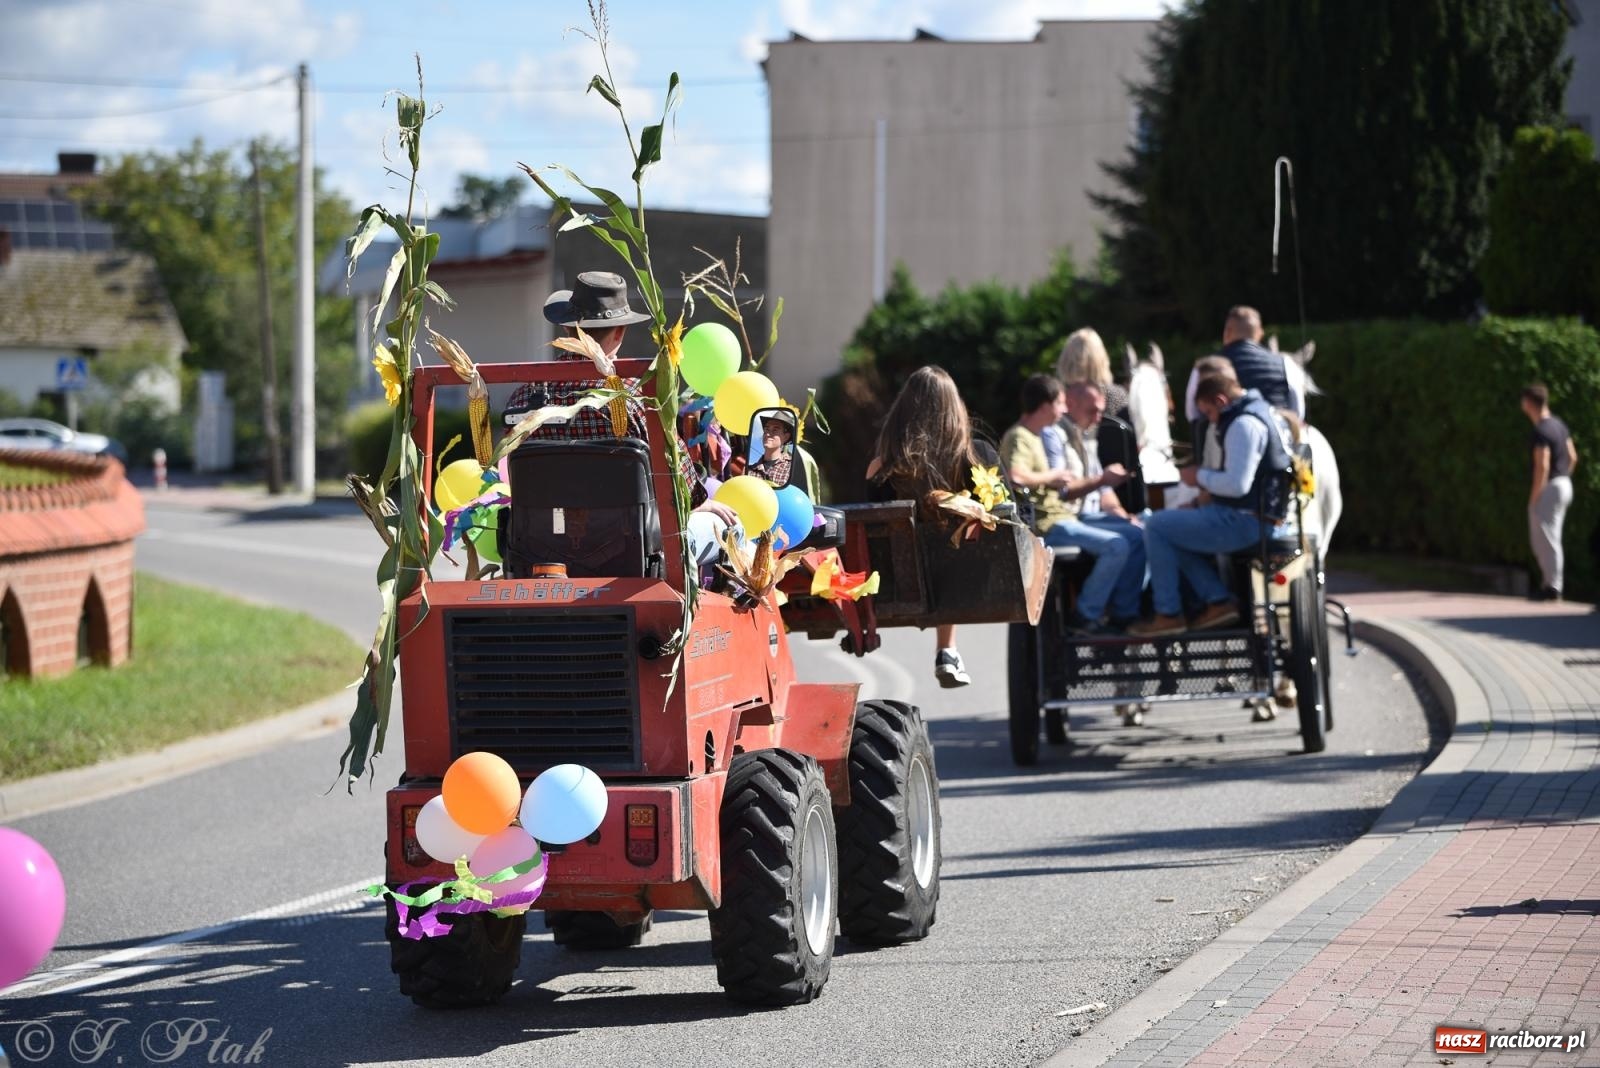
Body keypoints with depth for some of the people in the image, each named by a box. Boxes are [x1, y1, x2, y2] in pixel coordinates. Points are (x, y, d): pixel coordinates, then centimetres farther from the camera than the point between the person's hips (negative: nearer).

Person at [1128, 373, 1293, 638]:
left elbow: (1237, 484, -25)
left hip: (1244, 523, -11)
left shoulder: (1243, 424, -18)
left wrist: (1201, 477, -10)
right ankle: (1219, 601, 12)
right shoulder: (1260, 412, 16)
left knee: (1157, 527, -8)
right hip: (1255, 517, 11)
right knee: (1176, 529, 20)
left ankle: (1168, 615, -4)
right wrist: (1211, 491, 13)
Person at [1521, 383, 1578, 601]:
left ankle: (1552, 587, -4)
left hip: (1548, 487, -9)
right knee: (1540, 538, 16)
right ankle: (1551, 582, 18)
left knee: (1547, 539, -4)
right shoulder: (1559, 425, 11)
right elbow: (1573, 457, 16)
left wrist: (1534, 497, -18)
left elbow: (1542, 466, -22)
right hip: (1564, 485, 9)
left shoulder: (1541, 431, -18)